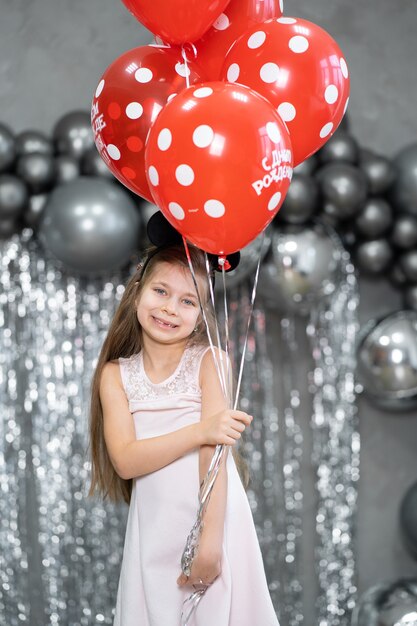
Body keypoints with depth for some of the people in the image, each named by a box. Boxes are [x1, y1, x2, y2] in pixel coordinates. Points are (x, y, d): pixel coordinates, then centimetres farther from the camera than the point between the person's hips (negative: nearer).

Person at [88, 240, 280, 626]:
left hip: (216, 520, -2)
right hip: (155, 531, 2)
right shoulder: (115, 374, 2)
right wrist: (202, 431, -23)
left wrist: (211, 541, -21)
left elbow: (214, 453, -13)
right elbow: (125, 460, -11)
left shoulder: (209, 361, -5)